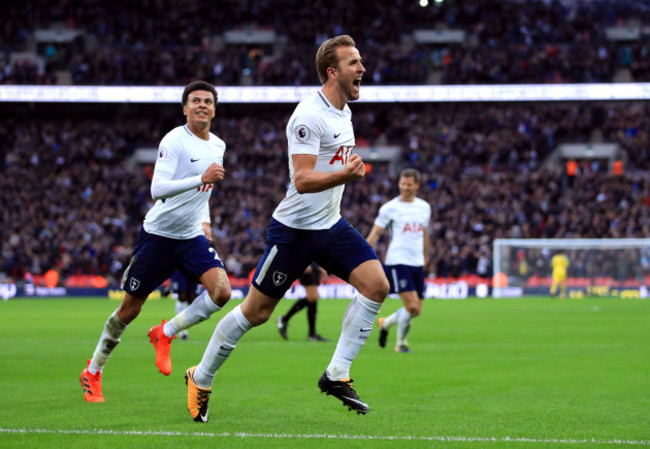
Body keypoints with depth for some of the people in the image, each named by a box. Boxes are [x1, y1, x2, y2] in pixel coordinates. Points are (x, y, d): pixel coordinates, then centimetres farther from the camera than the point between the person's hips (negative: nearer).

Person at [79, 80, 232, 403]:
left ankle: (165, 334, 5)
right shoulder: (174, 140, -16)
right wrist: (201, 178, -36)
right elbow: (157, 189, -28)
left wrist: (204, 220, 12)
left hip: (192, 237, 6)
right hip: (158, 234, -5)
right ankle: (93, 372, 23)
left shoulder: (218, 146, 7)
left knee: (221, 292, -18)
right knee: (130, 309, 3)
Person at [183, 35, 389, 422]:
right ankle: (200, 380, 19)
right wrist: (344, 175, -43)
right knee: (256, 311, 0)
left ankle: (337, 375, -3)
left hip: (330, 225, 8)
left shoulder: (343, 111, 9)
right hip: (295, 228, -8)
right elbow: (302, 180, -29)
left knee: (376, 285, -11)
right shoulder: (309, 116, -20)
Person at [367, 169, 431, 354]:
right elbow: (374, 234, -4)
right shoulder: (390, 208, -4)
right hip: (397, 262, -6)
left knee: (416, 310, 4)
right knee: (411, 306, -16)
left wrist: (425, 257, 31)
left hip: (417, 263, 6)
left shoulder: (424, 207, 11)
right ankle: (401, 343, 4)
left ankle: (385, 323, 30)